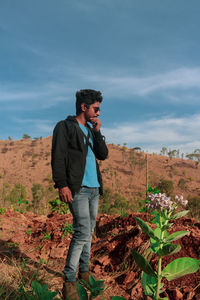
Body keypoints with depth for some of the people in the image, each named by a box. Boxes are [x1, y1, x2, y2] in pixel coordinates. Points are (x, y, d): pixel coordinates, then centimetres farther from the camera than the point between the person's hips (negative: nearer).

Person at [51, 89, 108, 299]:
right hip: (78, 188, -8)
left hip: (94, 188, 8)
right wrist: (61, 184, -18)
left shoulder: (91, 130, 20)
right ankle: (69, 281, -5)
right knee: (83, 232, -14)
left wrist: (97, 131, 3)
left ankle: (84, 271, 25)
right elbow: (58, 158, -9)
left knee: (89, 231, 12)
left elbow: (103, 155, 13)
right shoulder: (65, 127, -2)